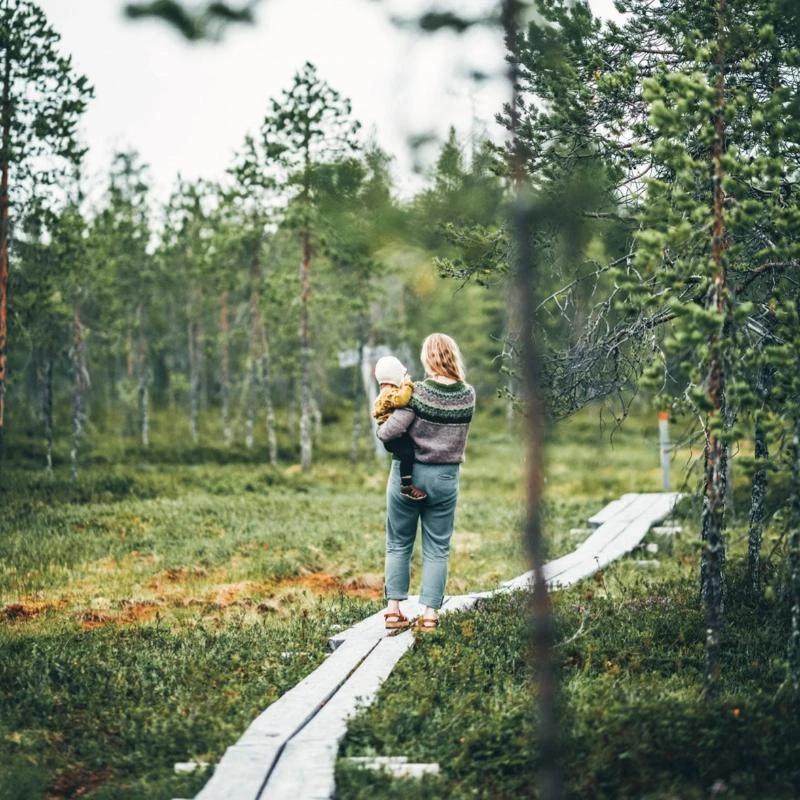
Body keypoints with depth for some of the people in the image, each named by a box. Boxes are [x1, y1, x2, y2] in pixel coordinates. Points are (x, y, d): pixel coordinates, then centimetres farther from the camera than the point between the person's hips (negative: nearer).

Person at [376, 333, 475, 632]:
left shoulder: (417, 392, -16)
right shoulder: (468, 395, -5)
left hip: (408, 474, -2)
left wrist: (381, 429, 1)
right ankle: (430, 613, 2)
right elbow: (460, 431, 6)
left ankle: (394, 610, 9)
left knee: (398, 545, 11)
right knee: (437, 549, 8)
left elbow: (389, 432, -19)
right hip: (446, 477, 2)